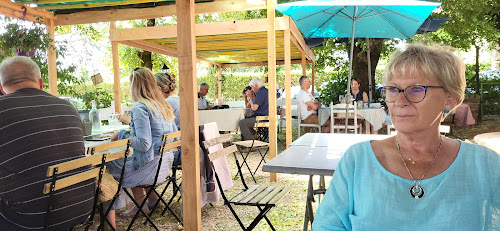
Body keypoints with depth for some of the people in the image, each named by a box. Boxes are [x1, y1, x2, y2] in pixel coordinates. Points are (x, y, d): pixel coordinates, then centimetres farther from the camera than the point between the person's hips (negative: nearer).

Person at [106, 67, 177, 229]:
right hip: (166, 164, 8)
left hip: (150, 166, -8)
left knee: (109, 167, 9)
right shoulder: (164, 105, 9)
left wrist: (121, 135, -8)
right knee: (130, 164, 30)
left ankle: (110, 221, 19)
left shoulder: (140, 108, -16)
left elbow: (144, 144, -23)